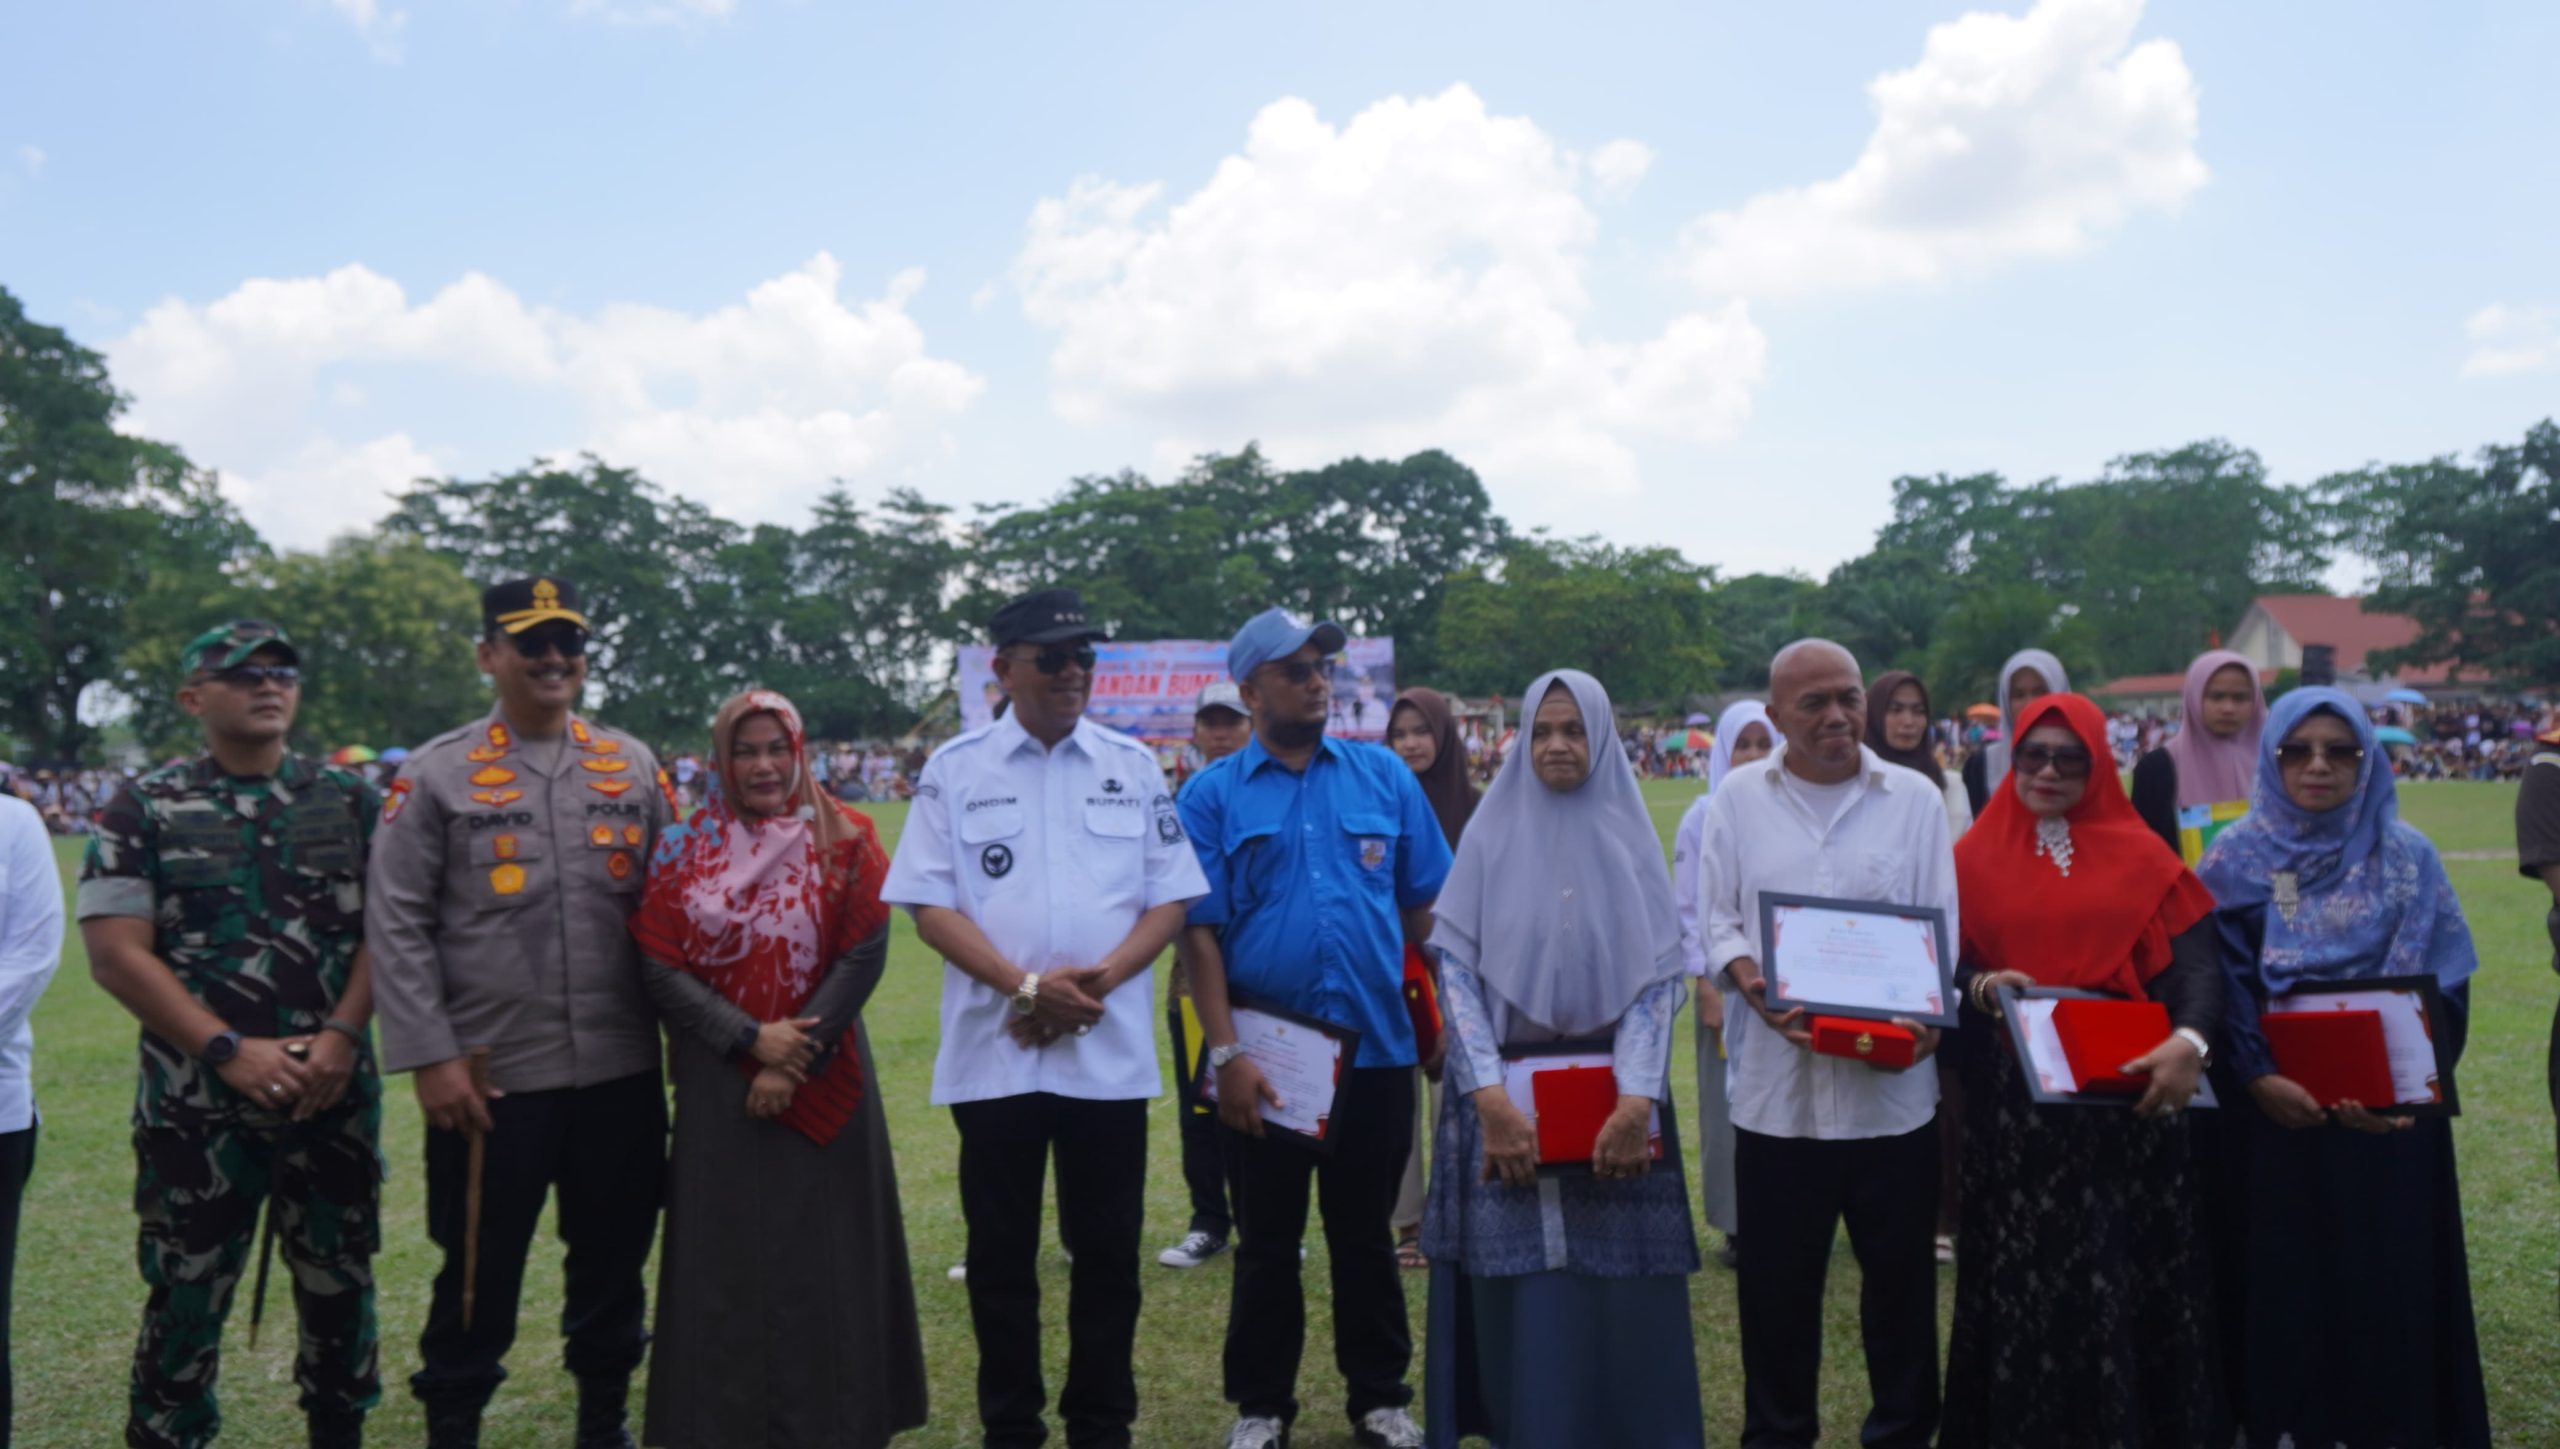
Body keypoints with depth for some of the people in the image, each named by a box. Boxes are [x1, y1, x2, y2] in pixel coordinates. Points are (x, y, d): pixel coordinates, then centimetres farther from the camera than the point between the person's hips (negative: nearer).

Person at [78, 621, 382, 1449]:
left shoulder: (349, 800, 6)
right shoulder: (143, 810, 0)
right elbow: (116, 953, -7)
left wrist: (342, 1035, -13)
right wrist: (229, 1052, -15)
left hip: (334, 1096, 2)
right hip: (196, 1103, -2)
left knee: (340, 1283, 11)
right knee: (186, 1296, 6)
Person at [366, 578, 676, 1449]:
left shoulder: (634, 766, 8)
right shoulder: (436, 774, -2)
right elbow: (397, 927, -5)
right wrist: (431, 1058, -10)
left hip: (622, 1074, 3)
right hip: (491, 1078, -3)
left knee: (615, 1263, 14)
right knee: (479, 1272, 7)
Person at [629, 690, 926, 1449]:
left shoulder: (844, 840, 0)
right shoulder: (683, 850, 3)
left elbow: (864, 955, -7)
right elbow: (659, 966, -3)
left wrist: (795, 1062, -14)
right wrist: (751, 1038, -14)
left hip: (823, 1083, -1)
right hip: (720, 1082, 1)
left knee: (824, 1256, 4)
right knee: (726, 1259, 5)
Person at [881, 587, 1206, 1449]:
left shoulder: (1133, 766, 6)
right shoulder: (956, 769, 2)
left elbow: (1170, 899, 4)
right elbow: (929, 907, -3)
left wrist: (1101, 978, -12)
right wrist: (1025, 986, -15)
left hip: (1110, 1051, 1)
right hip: (994, 1051, -1)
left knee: (1107, 1251, 8)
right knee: (1001, 1254, 9)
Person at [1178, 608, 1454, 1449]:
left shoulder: (1384, 776, 4)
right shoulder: (1212, 796, -1)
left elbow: (1426, 906, 8)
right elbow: (1201, 932, -5)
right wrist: (1226, 1052, -12)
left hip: (1377, 1048, 1)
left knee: (1366, 1233, 13)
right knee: (1268, 1241, 11)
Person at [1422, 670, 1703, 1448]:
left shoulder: (1630, 838, 4)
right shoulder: (1491, 835, 2)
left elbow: (1659, 975, -1)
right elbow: (1457, 967, -4)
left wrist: (1636, 1100, -13)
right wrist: (1490, 1096, -14)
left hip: (1614, 1094, 1)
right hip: (1508, 1095, -1)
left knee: (1621, 1290, 1)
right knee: (1522, 1292, 0)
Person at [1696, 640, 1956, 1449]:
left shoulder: (1915, 799, 3)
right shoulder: (1738, 798, 4)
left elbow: (1942, 930, 2)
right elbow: (1718, 921, 5)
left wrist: (1927, 1018, -15)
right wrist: (1758, 991, -13)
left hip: (1892, 1081, 0)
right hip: (1778, 1082, 0)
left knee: (1900, 1272, 10)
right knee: (1776, 1278, 9)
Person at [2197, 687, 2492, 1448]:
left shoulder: (2407, 857, 1)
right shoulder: (2235, 858, 1)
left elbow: (2443, 985, -2)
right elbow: (2219, 983, -3)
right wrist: (2260, 1078, -18)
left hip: (2385, 1114, 0)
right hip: (2274, 1109, 0)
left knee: (2388, 1273, 5)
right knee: (2283, 1273, 5)